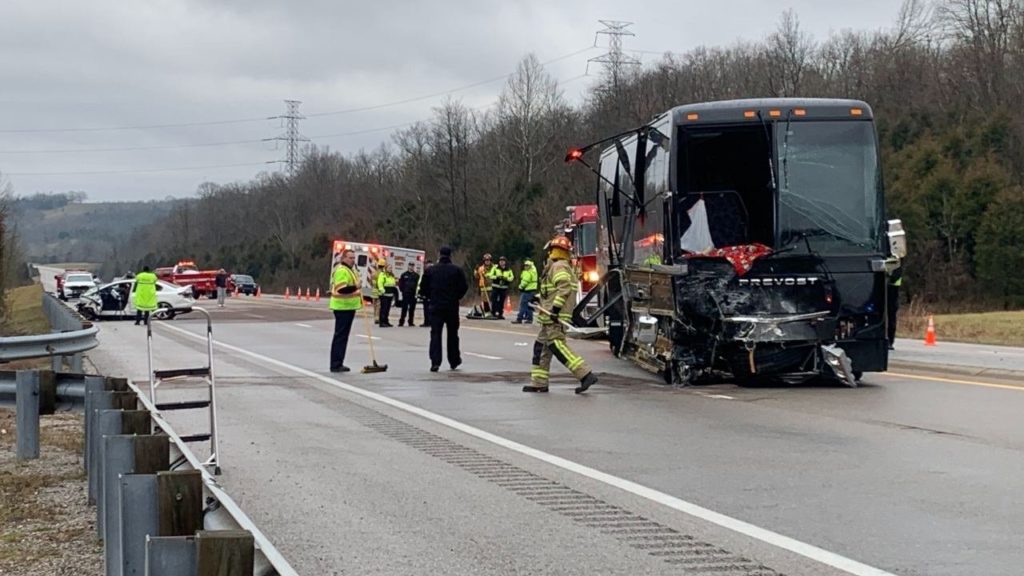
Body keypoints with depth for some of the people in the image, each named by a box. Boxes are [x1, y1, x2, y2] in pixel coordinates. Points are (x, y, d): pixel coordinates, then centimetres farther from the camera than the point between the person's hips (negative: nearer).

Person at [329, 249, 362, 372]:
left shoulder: (350, 270, 18)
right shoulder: (341, 271, -17)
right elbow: (341, 289, -27)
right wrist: (355, 287, -35)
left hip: (349, 307, 10)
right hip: (342, 308, -10)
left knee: (343, 336, 13)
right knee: (340, 336, -9)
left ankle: (338, 364, 18)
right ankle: (336, 365, -9)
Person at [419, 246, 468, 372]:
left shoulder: (430, 270, -1)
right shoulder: (457, 270, -3)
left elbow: (423, 288, 1)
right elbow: (464, 287, -5)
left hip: (435, 306, 0)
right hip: (452, 307, 0)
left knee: (435, 333, 0)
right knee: (452, 334, 14)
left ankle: (435, 361, -13)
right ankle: (454, 361, 23)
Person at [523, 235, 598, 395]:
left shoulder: (559, 267, -13)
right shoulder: (555, 266, 21)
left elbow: (564, 288, -25)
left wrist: (556, 307, -29)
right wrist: (539, 297, 25)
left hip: (555, 317, -11)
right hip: (550, 317, 11)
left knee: (557, 346, -15)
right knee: (541, 346, 13)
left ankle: (585, 375, -20)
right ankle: (539, 382, 15)